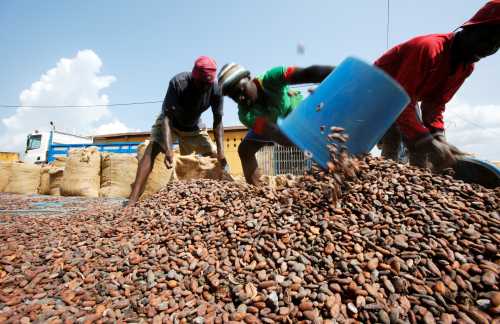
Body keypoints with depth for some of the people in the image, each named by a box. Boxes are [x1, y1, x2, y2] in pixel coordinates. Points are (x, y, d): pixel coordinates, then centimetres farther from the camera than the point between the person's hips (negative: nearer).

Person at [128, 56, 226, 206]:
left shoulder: (216, 90, -26)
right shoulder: (178, 82, -35)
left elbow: (218, 122, -20)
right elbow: (167, 116, -38)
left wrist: (221, 151, -30)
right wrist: (168, 149, -50)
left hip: (193, 126, 4)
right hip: (170, 121, -3)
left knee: (214, 156, -3)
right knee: (152, 148, -25)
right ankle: (133, 200, -30)